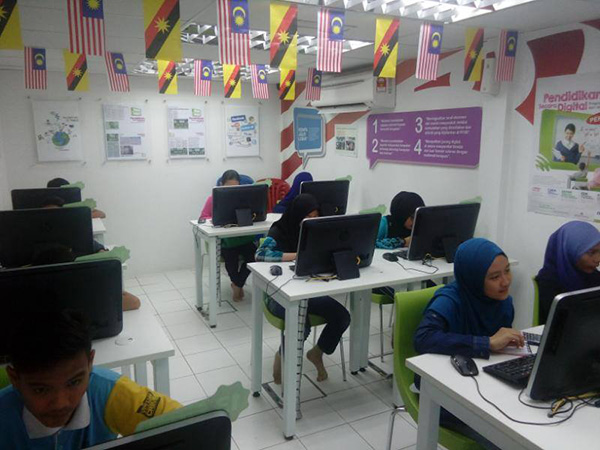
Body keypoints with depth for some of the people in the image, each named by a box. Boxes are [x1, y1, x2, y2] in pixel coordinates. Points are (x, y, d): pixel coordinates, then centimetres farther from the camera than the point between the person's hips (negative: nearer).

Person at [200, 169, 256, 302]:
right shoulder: (214, 199, -3)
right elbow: (203, 218, -4)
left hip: (243, 237, 2)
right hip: (223, 239, -2)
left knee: (254, 255, -23)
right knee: (230, 256, -29)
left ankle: (237, 284, 5)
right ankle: (238, 284, 6)